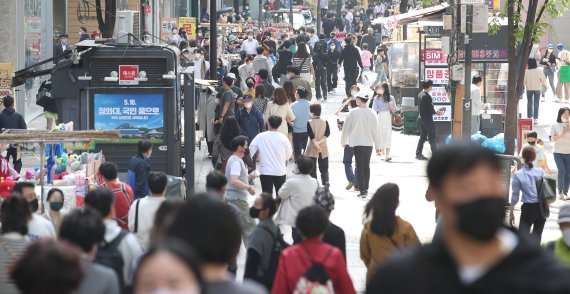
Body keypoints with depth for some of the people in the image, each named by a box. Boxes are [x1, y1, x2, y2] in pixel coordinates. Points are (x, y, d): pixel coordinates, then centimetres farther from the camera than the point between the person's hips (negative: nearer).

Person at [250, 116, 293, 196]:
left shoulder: (260, 137, -8)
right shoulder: (283, 138, -7)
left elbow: (250, 150, -5)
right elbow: (288, 155, 1)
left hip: (265, 171, -1)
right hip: (280, 171, 1)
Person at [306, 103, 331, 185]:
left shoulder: (309, 123, -9)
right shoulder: (325, 122, 0)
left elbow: (311, 135, -16)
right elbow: (327, 133, -7)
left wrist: (316, 144, -16)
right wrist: (319, 142, -13)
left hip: (312, 148, -3)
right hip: (323, 148, 3)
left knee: (312, 168, 5)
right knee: (324, 168, 9)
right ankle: (325, 181, -7)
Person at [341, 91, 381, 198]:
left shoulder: (353, 113, -11)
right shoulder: (372, 113, -1)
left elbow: (346, 128, -3)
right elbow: (375, 131, 3)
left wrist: (343, 141, 12)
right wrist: (378, 146, 11)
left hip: (357, 143, -4)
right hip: (369, 143, 4)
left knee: (360, 167, -2)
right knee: (366, 166, 15)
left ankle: (362, 190, -9)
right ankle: (365, 189, 20)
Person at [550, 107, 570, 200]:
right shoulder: (555, 126, 4)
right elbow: (553, 139, -2)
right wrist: (562, 134, -14)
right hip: (558, 153, -2)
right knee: (562, 171, -17)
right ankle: (560, 192, -7)